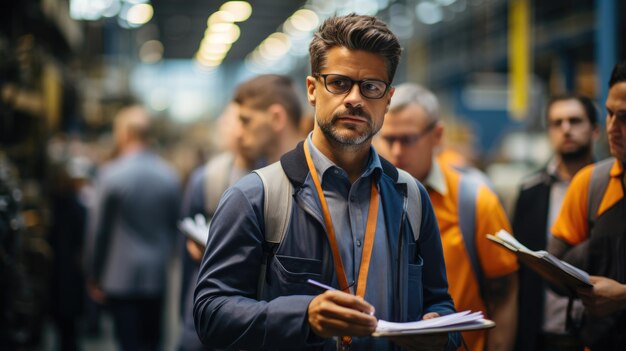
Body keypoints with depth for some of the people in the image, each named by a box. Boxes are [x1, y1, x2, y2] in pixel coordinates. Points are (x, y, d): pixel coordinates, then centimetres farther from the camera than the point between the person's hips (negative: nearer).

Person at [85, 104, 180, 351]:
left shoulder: (111, 174, -10)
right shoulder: (170, 175, 1)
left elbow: (98, 231, -6)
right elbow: (174, 228, 7)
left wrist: (94, 276, 4)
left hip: (120, 277, -4)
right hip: (158, 276, 4)